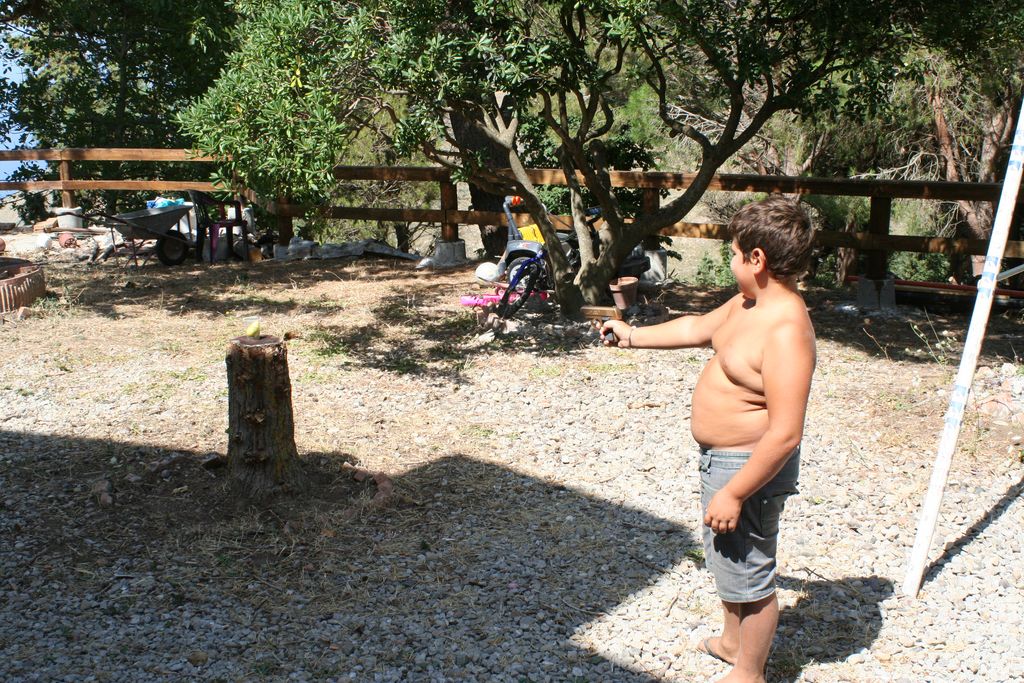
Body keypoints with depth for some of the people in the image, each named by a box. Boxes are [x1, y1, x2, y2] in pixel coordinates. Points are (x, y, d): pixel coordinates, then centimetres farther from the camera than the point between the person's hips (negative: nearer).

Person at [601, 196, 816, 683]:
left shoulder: (785, 331, -30)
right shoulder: (748, 302, 1)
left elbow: (785, 434, -31)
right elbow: (697, 329, 20)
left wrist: (733, 494, -27)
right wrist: (634, 337, 23)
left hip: (749, 466, -11)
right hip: (720, 456, 11)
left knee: (748, 574, 10)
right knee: (725, 557, 28)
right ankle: (732, 641, 51)